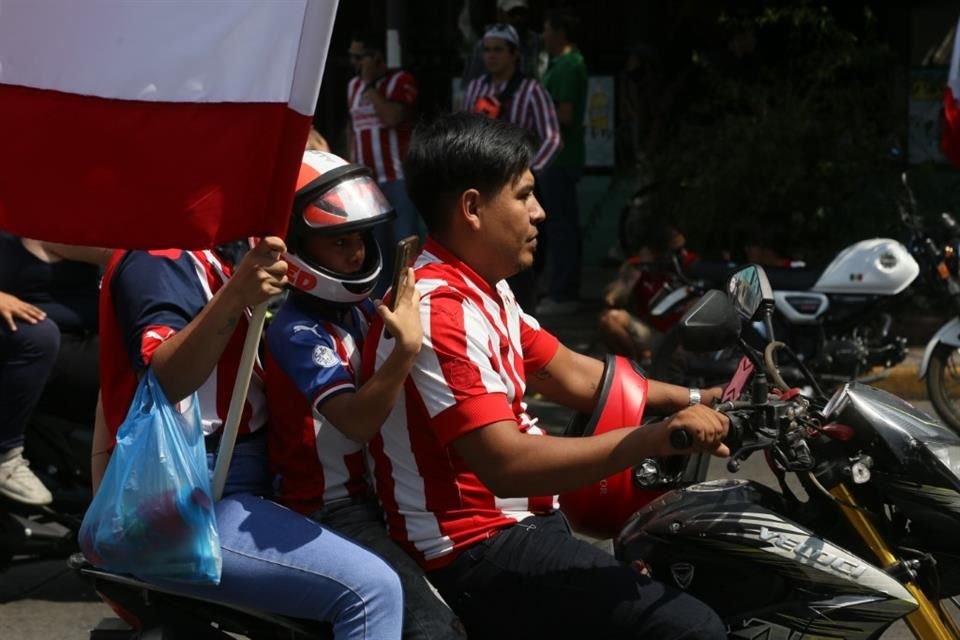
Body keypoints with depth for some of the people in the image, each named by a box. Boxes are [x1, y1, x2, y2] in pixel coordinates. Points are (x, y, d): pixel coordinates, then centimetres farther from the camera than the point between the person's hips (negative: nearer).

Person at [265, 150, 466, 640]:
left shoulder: (362, 311, 10)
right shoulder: (297, 332, -16)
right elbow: (356, 420, -27)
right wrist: (406, 347, -38)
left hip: (382, 487, 9)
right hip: (332, 511, -9)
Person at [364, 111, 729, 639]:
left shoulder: (484, 289, 12)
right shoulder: (438, 311, -22)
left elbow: (575, 377, 15)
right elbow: (506, 464, -30)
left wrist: (695, 401, 5)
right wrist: (653, 438, -34)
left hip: (515, 521, 11)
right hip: (476, 553, -11)